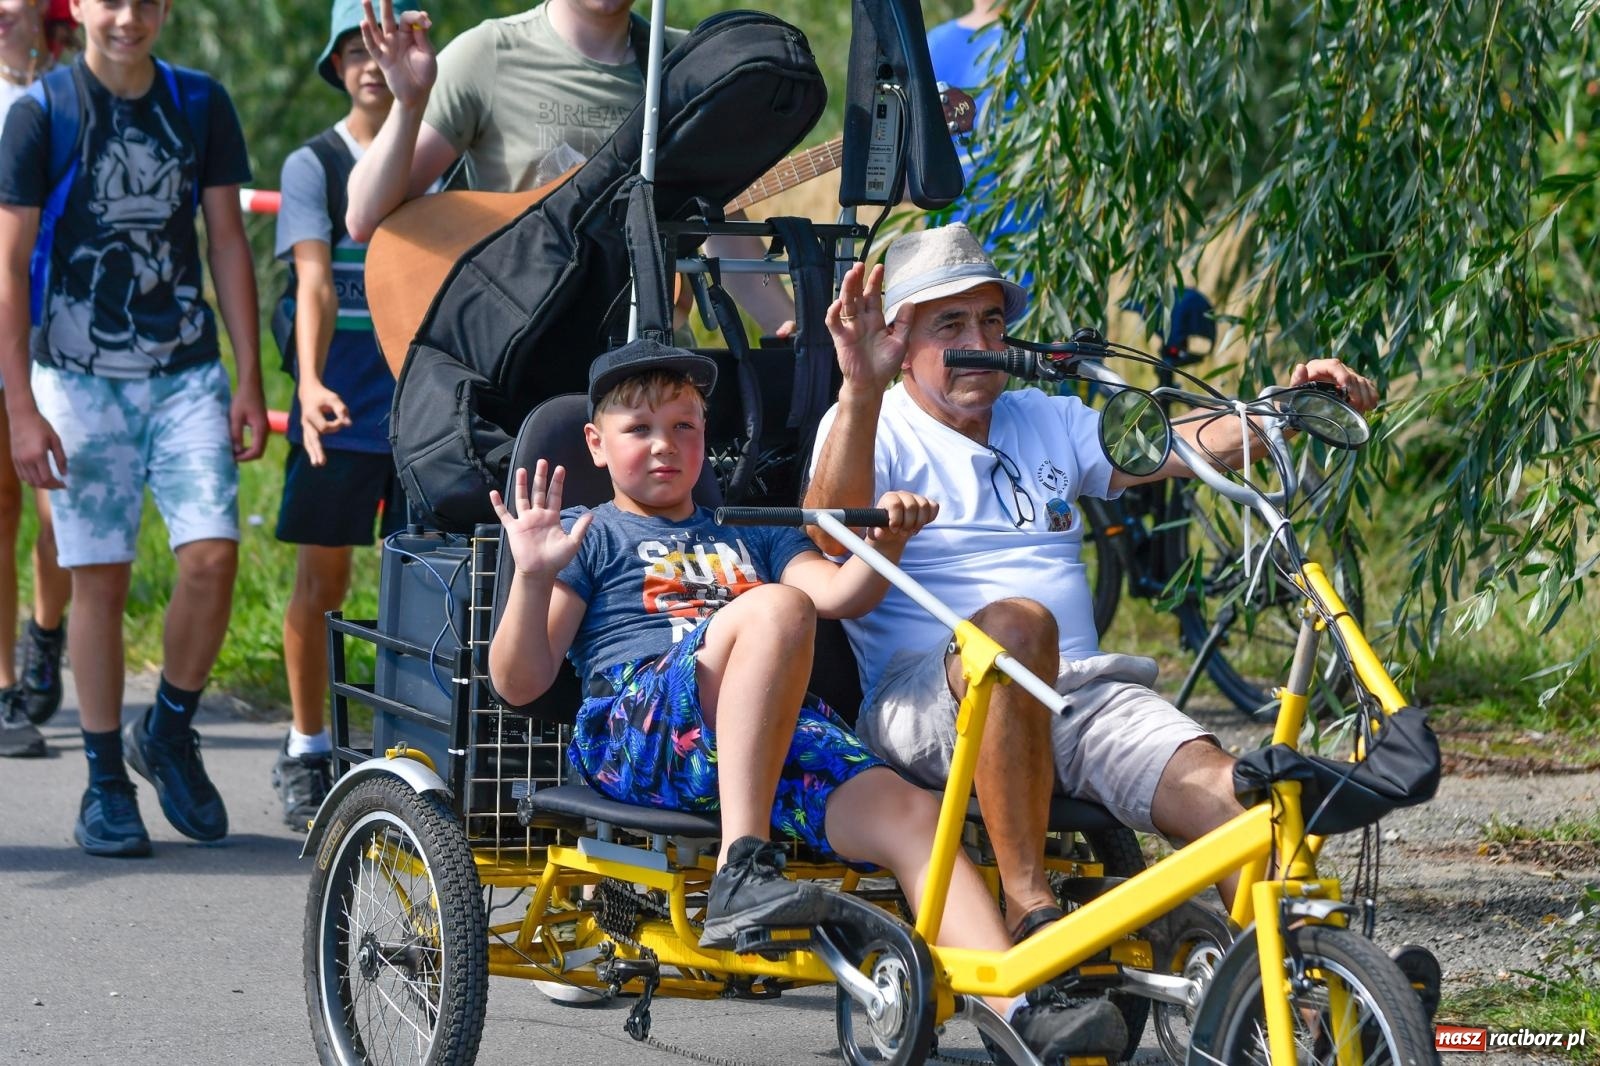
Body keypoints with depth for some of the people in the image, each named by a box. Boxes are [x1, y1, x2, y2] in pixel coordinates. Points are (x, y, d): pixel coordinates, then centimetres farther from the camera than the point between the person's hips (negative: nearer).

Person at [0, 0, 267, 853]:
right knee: (99, 577, -1)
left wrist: (249, 379, 3)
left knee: (212, 558, -10)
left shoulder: (201, 104, 4)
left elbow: (227, 244, 9)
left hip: (187, 373, 2)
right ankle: (105, 783, 10)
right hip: (81, 377, -2)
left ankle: (169, 734, 13)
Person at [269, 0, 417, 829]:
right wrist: (310, 384, -26)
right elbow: (315, 282, -12)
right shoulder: (312, 166, 1)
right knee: (321, 581, 3)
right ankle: (306, 752, 15)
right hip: (341, 410, -1)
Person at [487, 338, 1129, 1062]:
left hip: (783, 733, 5)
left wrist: (887, 541, -5)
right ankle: (742, 868, -40)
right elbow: (519, 682, 6)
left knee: (906, 810, -23)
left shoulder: (751, 537, 34)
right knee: (776, 608, -32)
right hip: (636, 727, -5)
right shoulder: (589, 536, 19)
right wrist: (533, 576, -10)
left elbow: (840, 594, 14)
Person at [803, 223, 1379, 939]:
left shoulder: (1049, 423, 24)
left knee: (1225, 794, -22)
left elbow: (1189, 447, 12)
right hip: (923, 697, -5)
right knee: (1016, 623, -39)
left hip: (1083, 690, 5)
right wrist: (862, 388, -27)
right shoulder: (874, 427, 8)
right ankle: (1029, 909, -35)